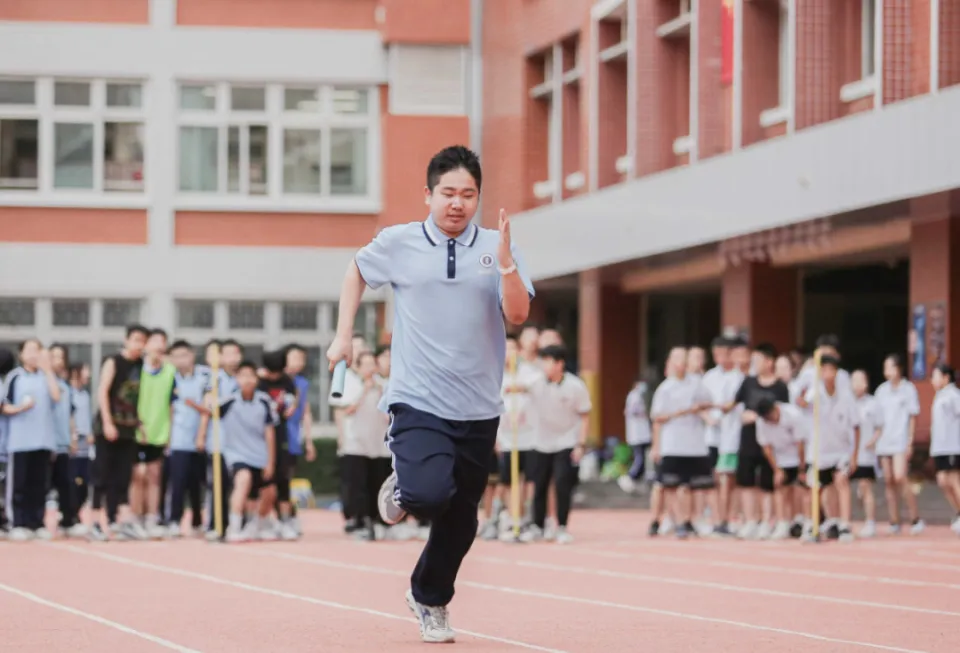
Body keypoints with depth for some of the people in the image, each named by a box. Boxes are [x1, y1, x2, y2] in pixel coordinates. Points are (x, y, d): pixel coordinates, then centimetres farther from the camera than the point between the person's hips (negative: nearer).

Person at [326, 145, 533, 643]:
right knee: (430, 493, -26)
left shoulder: (496, 247, 0)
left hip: (478, 410, 2)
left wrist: (505, 262, -24)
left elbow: (518, 314, -10)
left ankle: (430, 600, 35)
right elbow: (356, 272, 18)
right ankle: (402, 489, 12)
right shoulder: (398, 244, -1)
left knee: (460, 521, 9)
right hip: (418, 401, -2)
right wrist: (342, 336, 12)